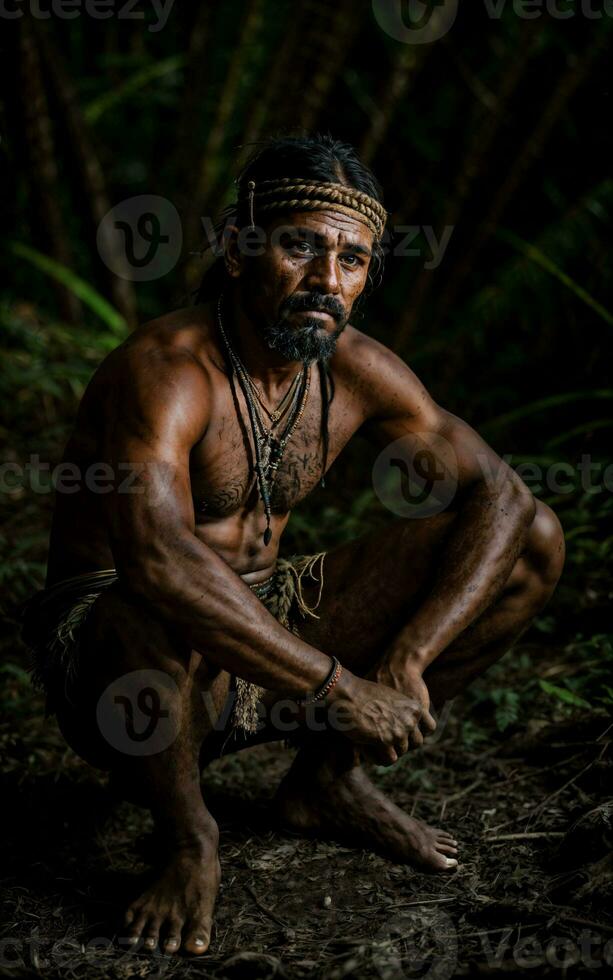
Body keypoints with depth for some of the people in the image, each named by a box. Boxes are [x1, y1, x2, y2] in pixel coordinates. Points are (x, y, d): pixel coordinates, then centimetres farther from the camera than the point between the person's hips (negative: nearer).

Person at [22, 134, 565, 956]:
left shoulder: (358, 371, -4)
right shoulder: (167, 371, -25)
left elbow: (501, 497, -3)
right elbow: (158, 557, -42)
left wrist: (407, 660, -18)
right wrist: (341, 688, -40)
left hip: (268, 623, 6)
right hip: (104, 649, -6)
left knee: (534, 544, -4)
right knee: (163, 615, -45)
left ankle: (329, 780, 7)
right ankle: (188, 838, -11)